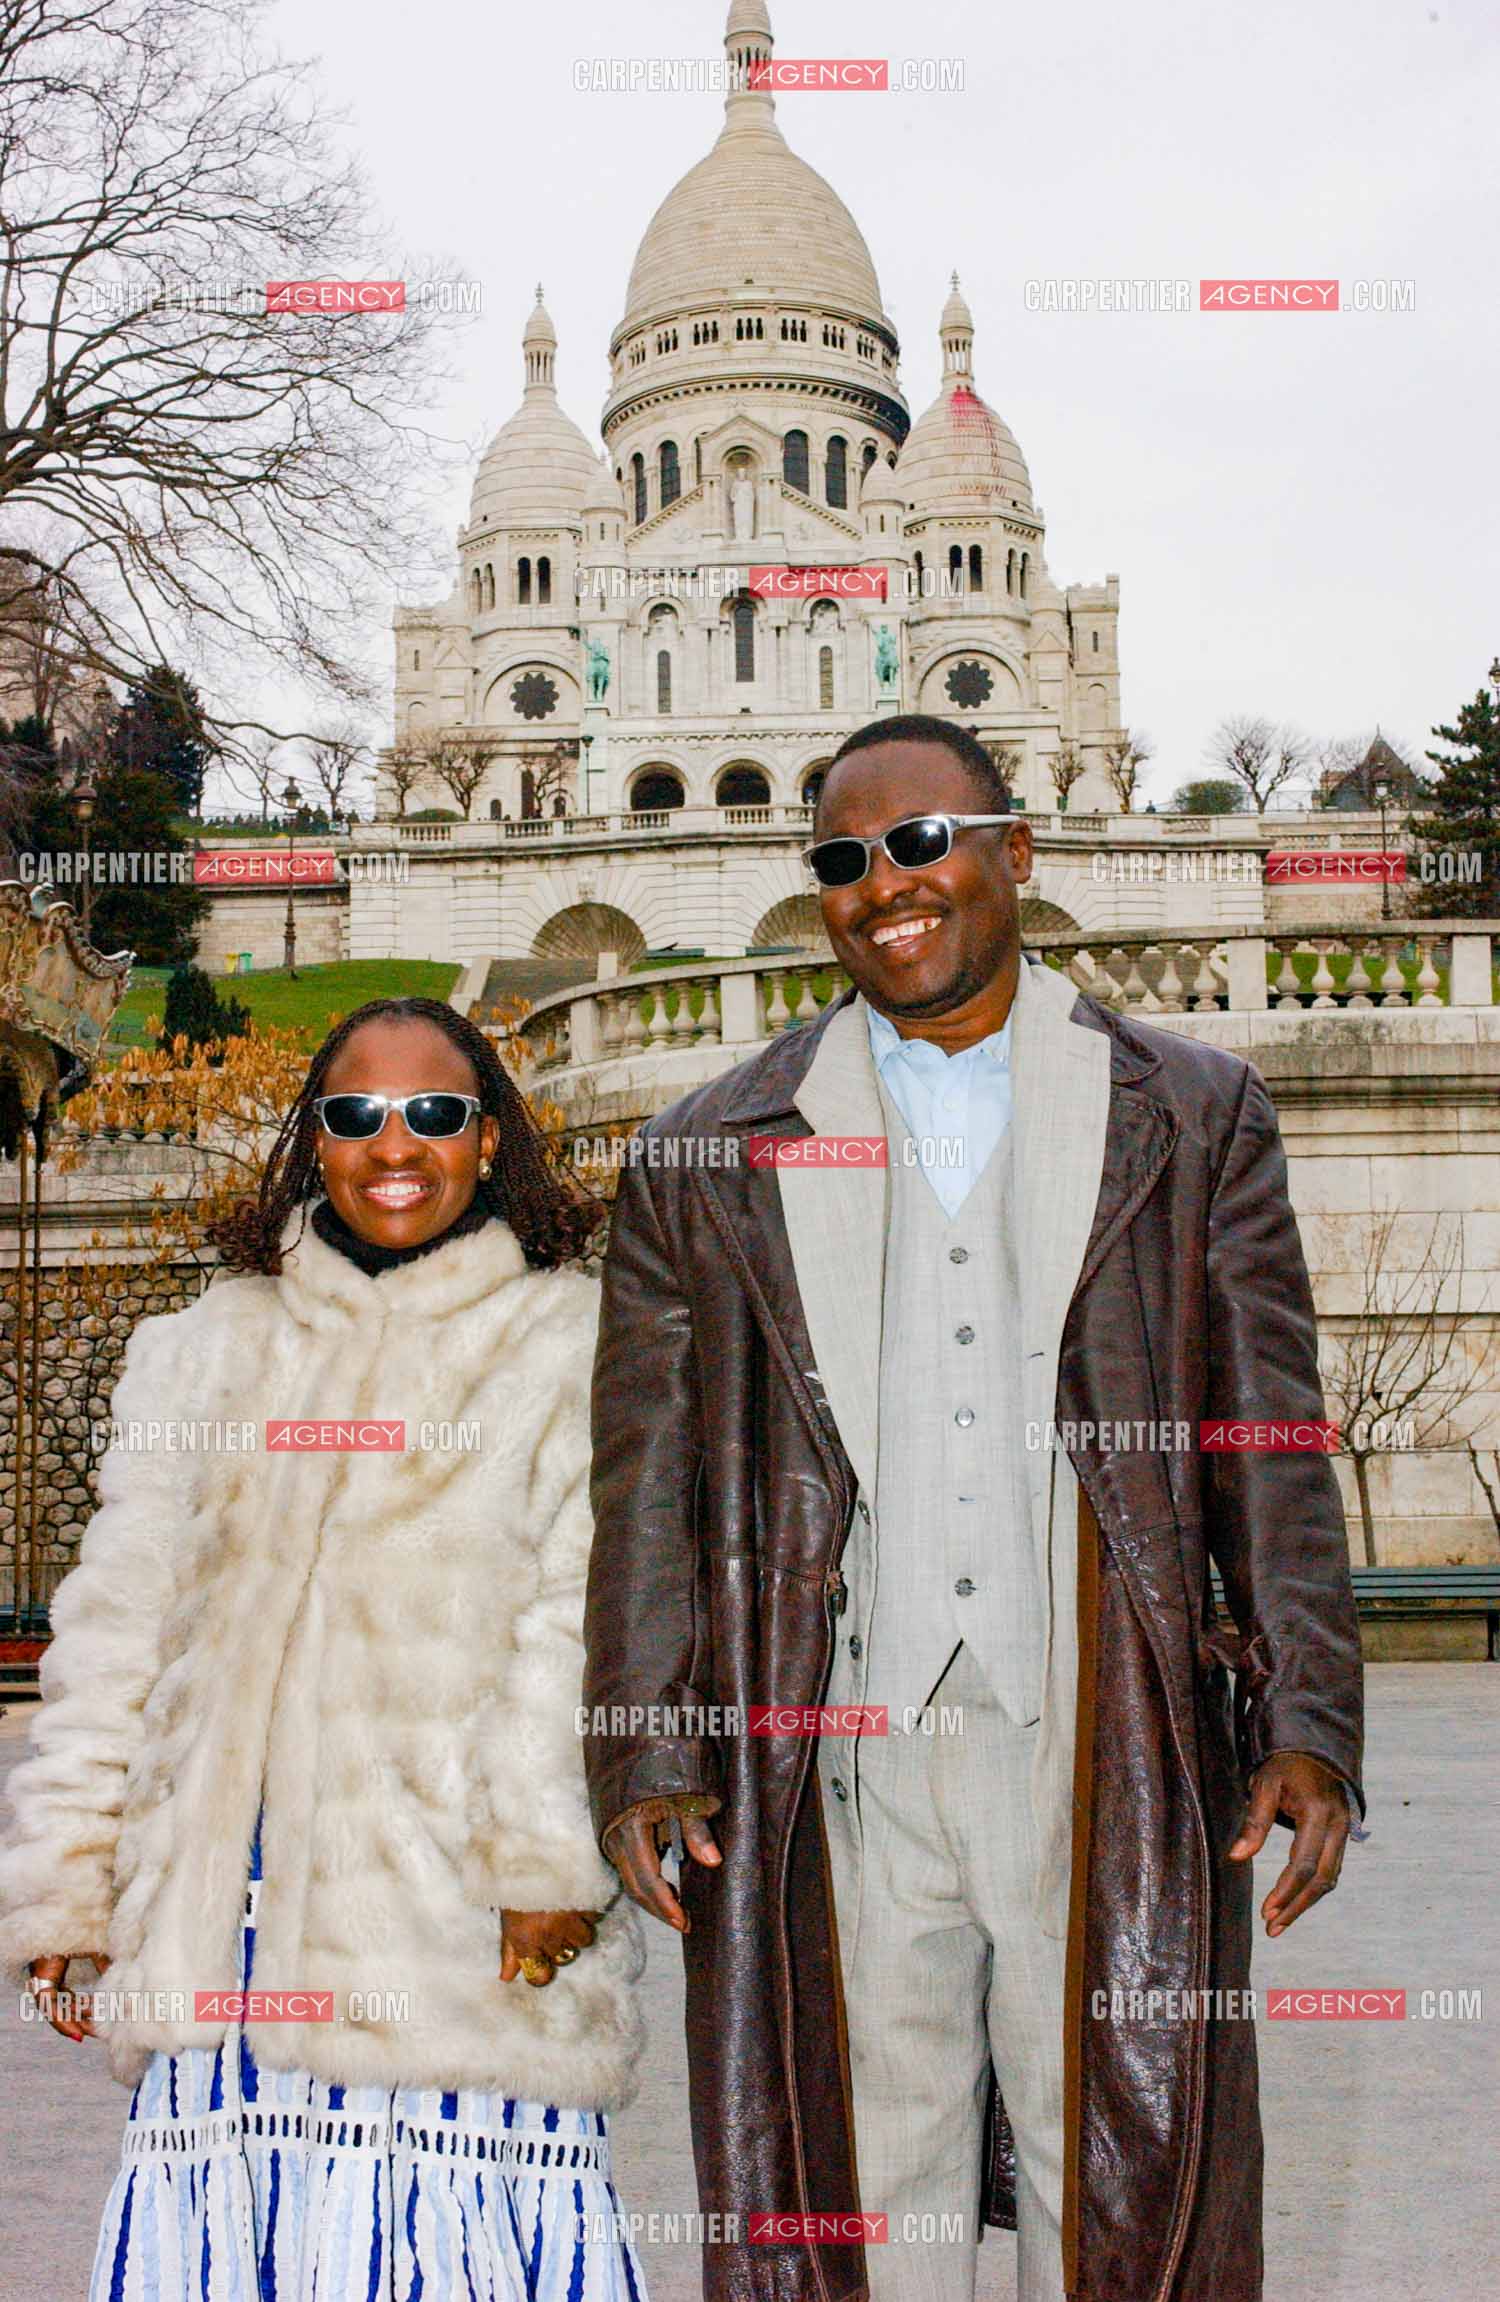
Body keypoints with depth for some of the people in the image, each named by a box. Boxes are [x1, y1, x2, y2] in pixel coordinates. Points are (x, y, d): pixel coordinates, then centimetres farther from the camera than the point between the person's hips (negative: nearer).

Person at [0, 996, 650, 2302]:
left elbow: (590, 1616, -5)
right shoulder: (203, 1355, 18)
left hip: (464, 1922, -3)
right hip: (224, 1919, 3)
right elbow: (118, 1629, 17)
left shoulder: (578, 1347, 5)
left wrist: (550, 1861, -15)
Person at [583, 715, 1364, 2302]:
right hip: (829, 1781, 1)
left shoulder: (1194, 1117, 7)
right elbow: (650, 1488, 6)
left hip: (1104, 1767, 0)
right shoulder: (710, 1158, 8)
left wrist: (1308, 1727, -1)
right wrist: (641, 1756, -1)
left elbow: (1271, 1452, 6)